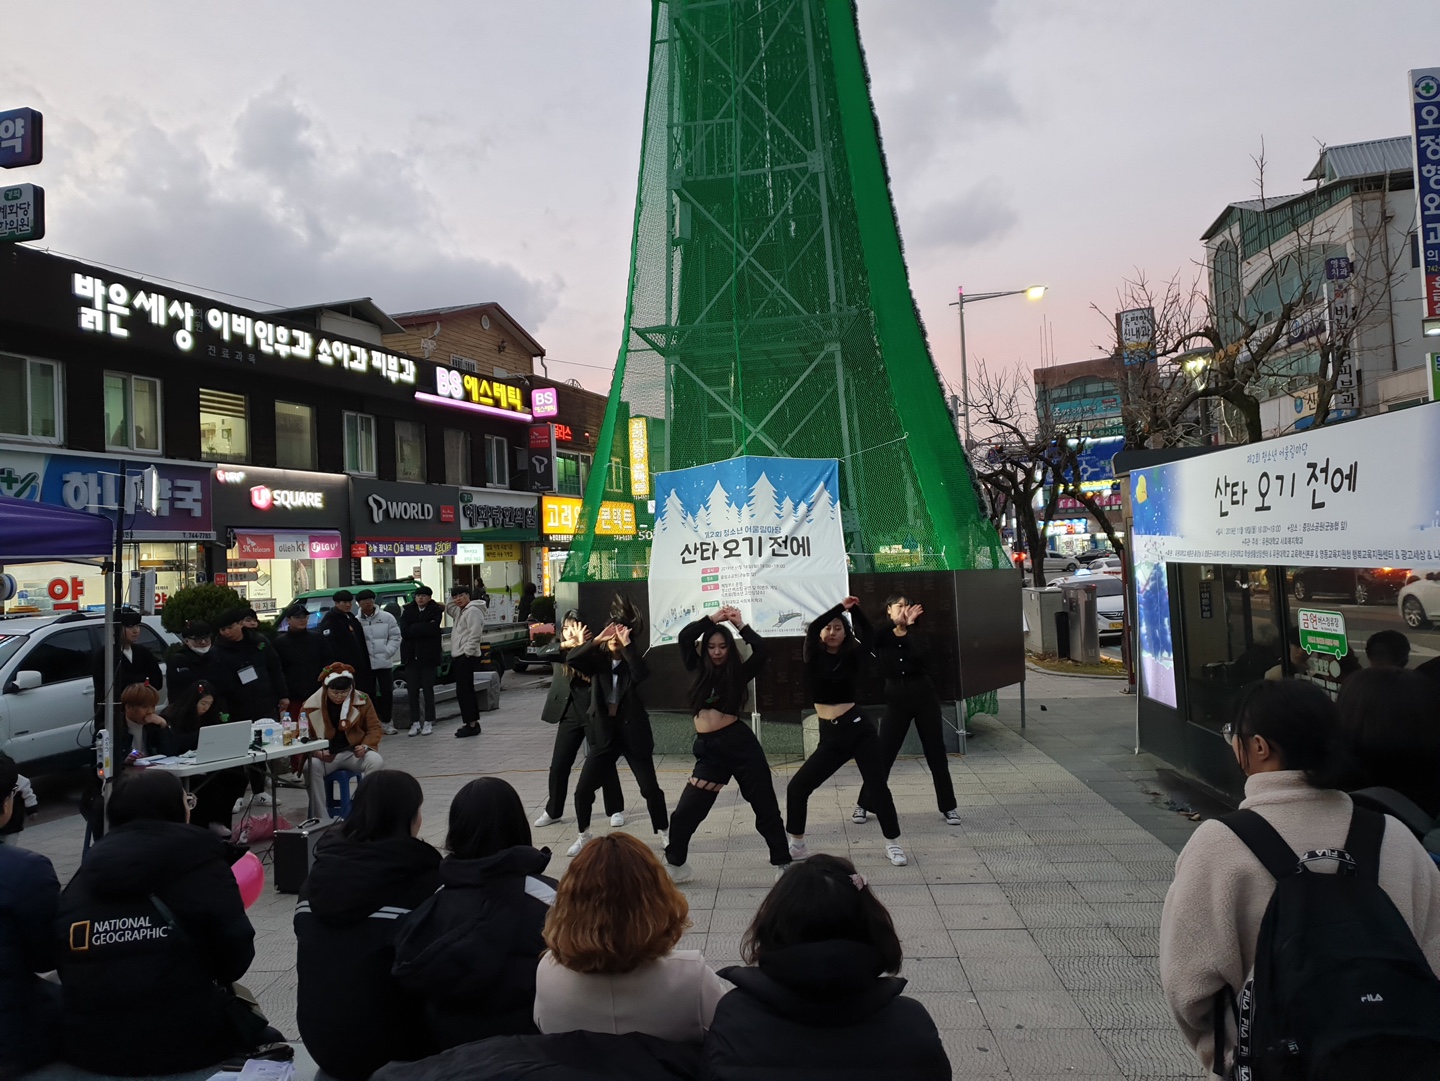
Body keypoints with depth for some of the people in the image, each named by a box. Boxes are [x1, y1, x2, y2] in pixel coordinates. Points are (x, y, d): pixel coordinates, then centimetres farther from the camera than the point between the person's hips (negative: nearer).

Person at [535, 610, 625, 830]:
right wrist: (567, 644, -34)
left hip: (593, 713, -3)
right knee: (558, 766, 8)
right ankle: (552, 811, 25)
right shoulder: (559, 648, 2)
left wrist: (581, 645, -33)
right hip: (570, 714, 3)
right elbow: (542, 653, -18)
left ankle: (616, 810, 18)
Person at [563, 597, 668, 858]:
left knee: (650, 788, 1)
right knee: (583, 789, 3)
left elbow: (643, 674, -31)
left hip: (632, 732, -2)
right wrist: (596, 640, -27)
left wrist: (627, 645, -30)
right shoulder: (598, 659, -1)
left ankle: (664, 834, 20)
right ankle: (583, 836, 23)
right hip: (604, 733, 2)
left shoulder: (631, 661, -7)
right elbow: (571, 659, -18)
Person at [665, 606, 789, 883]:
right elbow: (684, 637, -2)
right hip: (709, 750, 2)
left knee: (766, 809, 5)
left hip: (740, 743, -2)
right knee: (684, 813, 1)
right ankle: (674, 865, 21)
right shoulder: (700, 669, 9)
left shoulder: (738, 672, 2)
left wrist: (740, 624, -6)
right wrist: (713, 618, -4)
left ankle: (784, 864, 17)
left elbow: (760, 650, -13)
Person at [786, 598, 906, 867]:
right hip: (831, 737, 2)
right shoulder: (814, 657, 1)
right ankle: (797, 845, 16)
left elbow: (869, 634, -8)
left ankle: (893, 844, 20)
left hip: (858, 730, -1)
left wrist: (853, 609, -12)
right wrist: (841, 607, -13)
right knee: (797, 787, -2)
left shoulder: (851, 656, 1)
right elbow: (813, 627, -15)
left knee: (878, 787, -1)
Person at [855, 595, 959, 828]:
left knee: (936, 753, 6)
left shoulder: (917, 634, 2)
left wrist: (908, 627, -24)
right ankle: (865, 804, 14)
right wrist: (896, 624, -33)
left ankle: (949, 806, 18)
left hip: (924, 696, 1)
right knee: (883, 754, 2)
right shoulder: (882, 637, 0)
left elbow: (923, 657, -20)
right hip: (896, 699, -1)